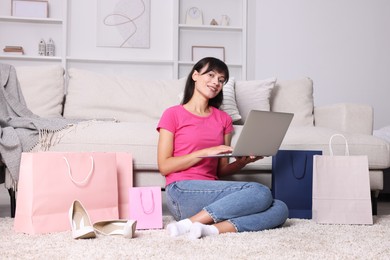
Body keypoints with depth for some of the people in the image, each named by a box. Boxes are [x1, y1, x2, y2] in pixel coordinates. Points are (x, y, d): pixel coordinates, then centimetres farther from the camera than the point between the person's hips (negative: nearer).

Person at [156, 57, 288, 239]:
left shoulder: (223, 119, 17)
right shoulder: (173, 114, 4)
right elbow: (164, 166, -3)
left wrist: (242, 162, -5)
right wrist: (205, 152, -12)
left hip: (212, 192, 6)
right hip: (182, 193, -5)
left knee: (280, 209, -17)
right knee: (260, 192, -24)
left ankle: (213, 229, -29)